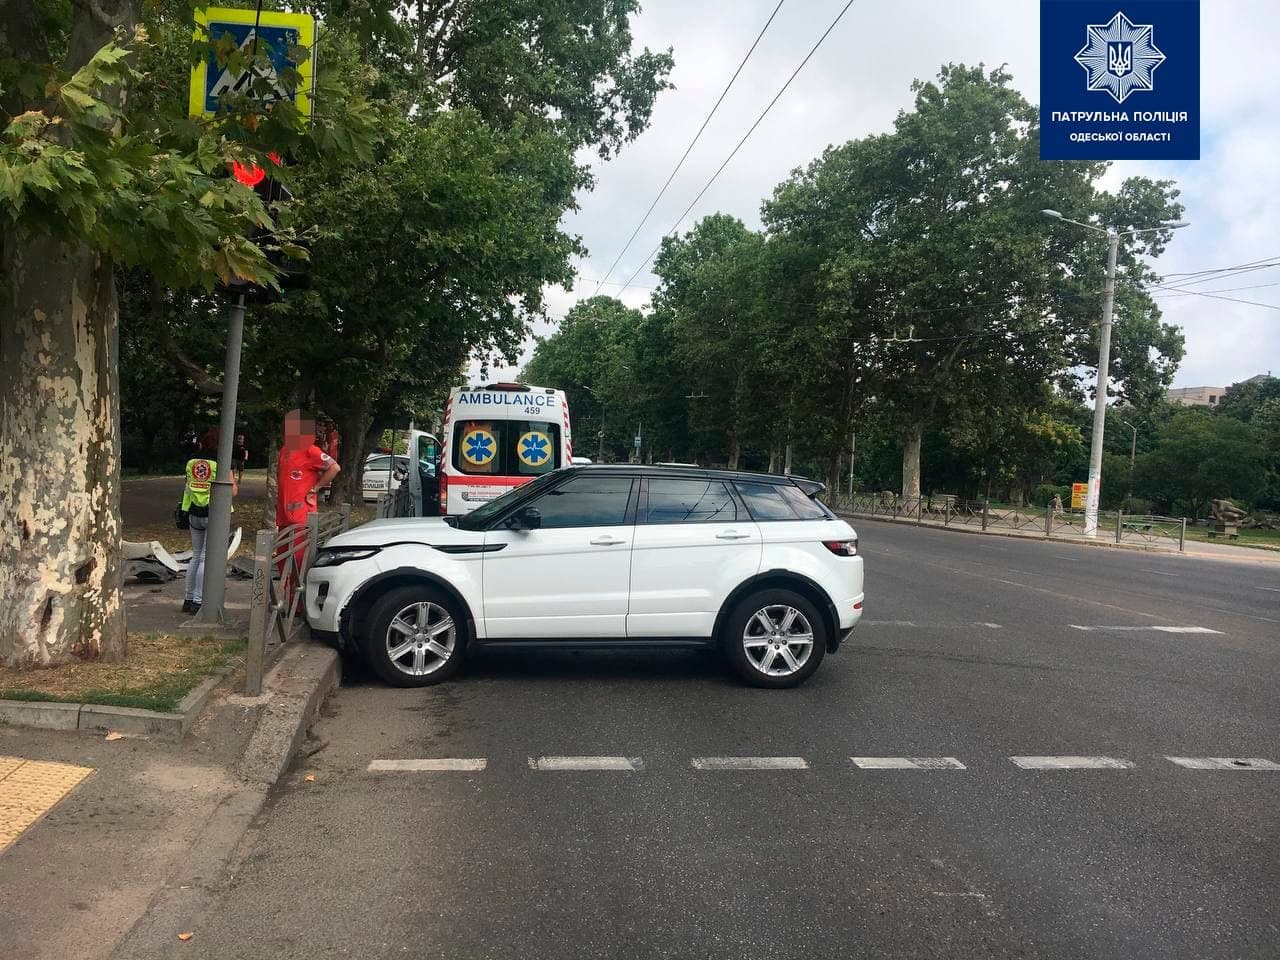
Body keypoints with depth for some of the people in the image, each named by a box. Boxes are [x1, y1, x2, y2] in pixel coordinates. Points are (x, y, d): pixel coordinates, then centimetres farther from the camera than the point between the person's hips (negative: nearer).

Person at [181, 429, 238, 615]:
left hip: (194, 514, 5)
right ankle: (198, 601, -1)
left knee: (196, 556, 16)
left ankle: (189, 599, 19)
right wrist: (235, 483, 6)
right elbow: (232, 491, -11)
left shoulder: (192, 461, 4)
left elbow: (187, 486, 14)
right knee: (207, 558, -1)